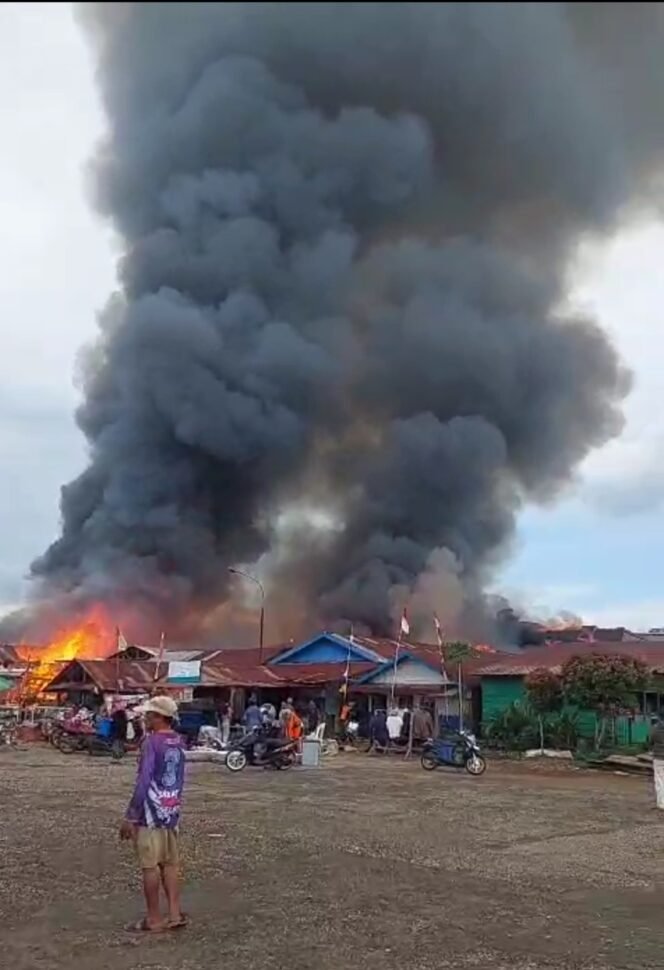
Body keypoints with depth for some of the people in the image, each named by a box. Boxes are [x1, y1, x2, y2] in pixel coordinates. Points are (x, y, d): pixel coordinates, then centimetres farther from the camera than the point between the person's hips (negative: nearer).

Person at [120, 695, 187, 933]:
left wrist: (130, 817, -13)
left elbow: (143, 782, -18)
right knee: (170, 864, 12)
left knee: (150, 866, 2)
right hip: (171, 811, 7)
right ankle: (175, 914, 13)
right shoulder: (178, 742, 7)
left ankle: (153, 919, 9)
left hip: (151, 813, -7)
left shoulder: (152, 742, -16)